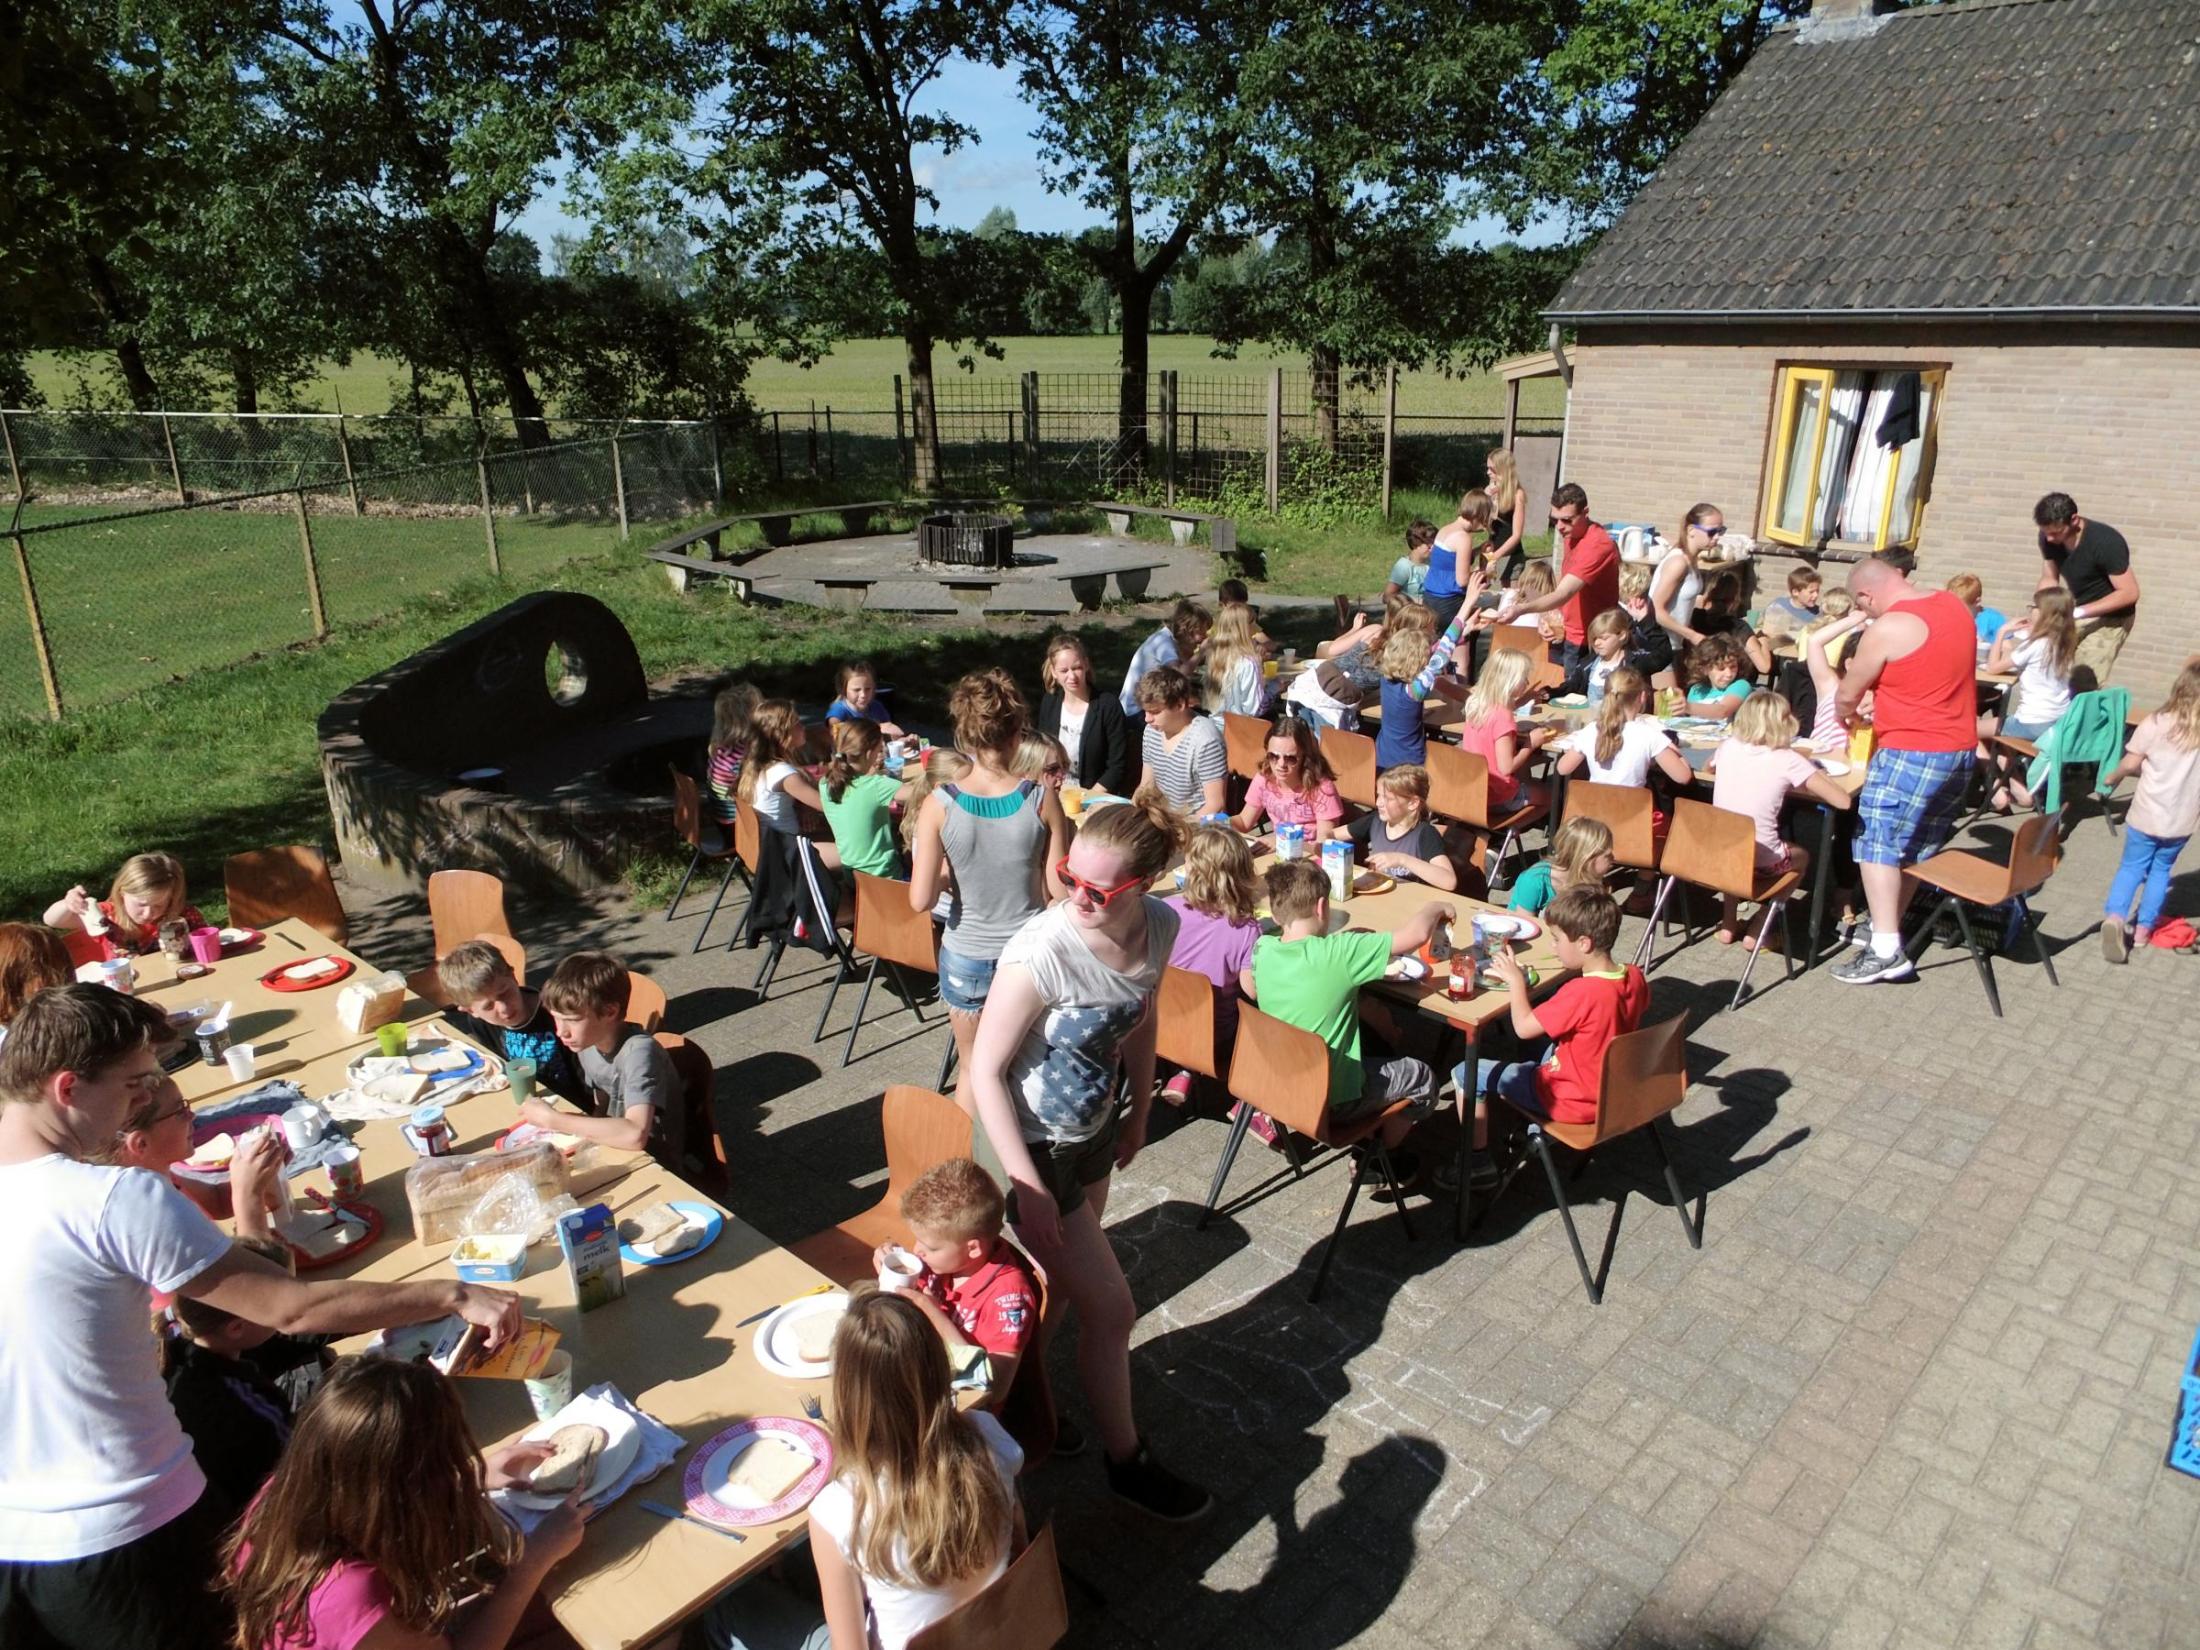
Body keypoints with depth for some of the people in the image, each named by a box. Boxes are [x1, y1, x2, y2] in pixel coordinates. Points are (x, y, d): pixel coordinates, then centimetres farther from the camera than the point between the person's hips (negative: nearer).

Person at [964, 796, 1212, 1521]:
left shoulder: (1160, 926, -14)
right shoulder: (1041, 952, -33)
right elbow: (984, 1071, -24)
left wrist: (1140, 1109, 15)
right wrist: (1029, 1190, -23)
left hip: (1094, 1129, 6)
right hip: (1034, 1146, -6)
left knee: (1060, 1285, 23)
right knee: (1110, 1307, 5)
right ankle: (1128, 1462, 28)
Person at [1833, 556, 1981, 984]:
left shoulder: (1886, 630, -16)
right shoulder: (1957, 607, 8)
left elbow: (1848, 694, -5)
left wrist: (1847, 716, 17)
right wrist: (1880, 703, 21)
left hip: (1910, 752, -9)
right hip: (1961, 748, 9)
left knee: (1878, 841, -5)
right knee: (1918, 843, 16)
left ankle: (1886, 949, -10)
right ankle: (1887, 925, 25)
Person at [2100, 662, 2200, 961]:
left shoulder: (2156, 724, -12)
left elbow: (2131, 763, -6)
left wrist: (2114, 777, 12)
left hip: (2148, 814, -2)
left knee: (2132, 866, 9)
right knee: (2161, 869, 16)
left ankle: (2114, 916, -10)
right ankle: (2144, 928, 18)